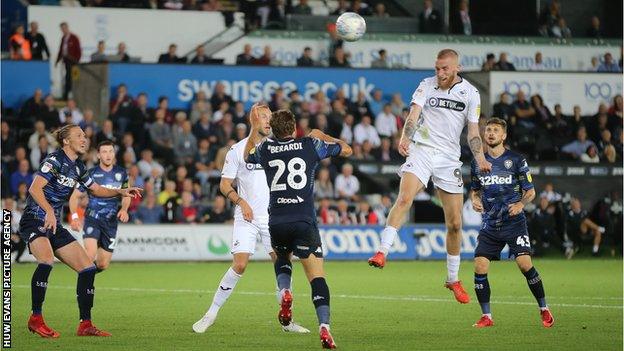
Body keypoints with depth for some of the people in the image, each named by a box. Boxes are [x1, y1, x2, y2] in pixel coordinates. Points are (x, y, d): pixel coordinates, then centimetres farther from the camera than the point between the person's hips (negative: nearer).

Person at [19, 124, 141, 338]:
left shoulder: (77, 167, 13)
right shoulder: (55, 160, -12)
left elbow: (96, 189, 27)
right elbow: (35, 188, -24)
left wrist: (121, 192, 11)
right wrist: (49, 211, -38)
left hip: (54, 226, 9)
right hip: (34, 221, -9)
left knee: (88, 268, 2)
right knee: (47, 261, -35)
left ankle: (85, 324, 7)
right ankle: (35, 319, -25)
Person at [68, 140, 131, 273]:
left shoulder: (121, 173, 5)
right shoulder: (91, 173, -6)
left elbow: (126, 195, 21)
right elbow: (75, 196, -1)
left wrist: (124, 209, 0)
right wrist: (74, 216, -17)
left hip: (111, 222, 4)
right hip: (92, 219, -4)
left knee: (103, 265, 5)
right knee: (90, 255, -28)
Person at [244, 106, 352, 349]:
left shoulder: (265, 149, 9)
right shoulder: (311, 144, 5)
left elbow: (246, 155, 34)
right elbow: (346, 150, 21)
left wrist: (255, 128, 43)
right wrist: (322, 136, 34)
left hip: (276, 223, 2)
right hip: (304, 222, -2)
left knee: (282, 258, 31)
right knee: (317, 278, -4)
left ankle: (284, 292, 1)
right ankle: (324, 325, -23)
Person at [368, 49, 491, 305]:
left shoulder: (471, 93, 6)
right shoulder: (427, 86, 2)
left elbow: (473, 131, 6)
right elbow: (414, 114, -11)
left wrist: (480, 158, -11)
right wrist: (405, 139, -31)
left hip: (449, 158, 2)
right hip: (421, 151, -2)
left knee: (454, 223, 3)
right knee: (404, 198, -28)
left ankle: (453, 279, 18)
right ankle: (383, 251, -35)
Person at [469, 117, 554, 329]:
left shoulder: (516, 160, -1)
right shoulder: (478, 163, 9)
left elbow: (530, 192, 3)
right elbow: (475, 190, 22)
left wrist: (520, 204, -16)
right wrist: (475, 199, -1)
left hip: (514, 222, -4)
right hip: (490, 224, 4)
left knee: (525, 264, -17)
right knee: (479, 267, -9)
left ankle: (544, 310, 0)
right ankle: (486, 316, 4)